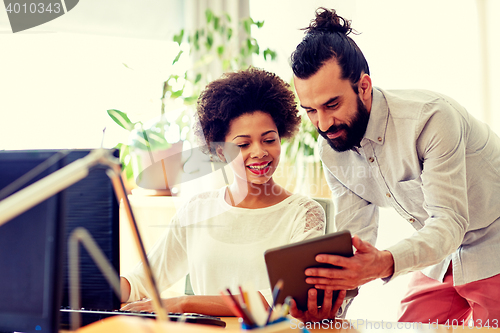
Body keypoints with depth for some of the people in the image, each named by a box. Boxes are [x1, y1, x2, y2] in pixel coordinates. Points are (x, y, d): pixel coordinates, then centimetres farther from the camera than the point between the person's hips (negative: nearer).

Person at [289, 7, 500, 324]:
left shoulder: (431, 116, -30)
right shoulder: (331, 150, -8)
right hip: (439, 257, 6)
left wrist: (386, 262, -52)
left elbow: (449, 221, -34)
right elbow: (356, 237, -7)